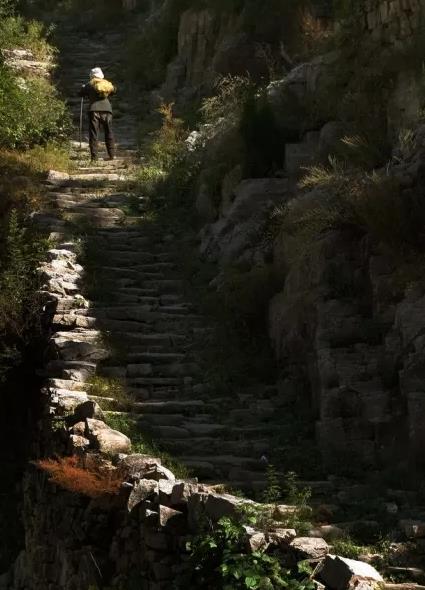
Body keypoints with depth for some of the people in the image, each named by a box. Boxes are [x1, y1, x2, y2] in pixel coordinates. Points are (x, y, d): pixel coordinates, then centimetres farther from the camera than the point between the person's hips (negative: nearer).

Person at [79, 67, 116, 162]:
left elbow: (81, 93, 13)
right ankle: (111, 154, 11)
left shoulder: (90, 84, 6)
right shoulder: (107, 84, 14)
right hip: (107, 110, 3)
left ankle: (94, 156, -7)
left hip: (95, 110, -3)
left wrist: (83, 87, 34)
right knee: (109, 133, 14)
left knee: (93, 134, -1)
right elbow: (114, 90, 29)